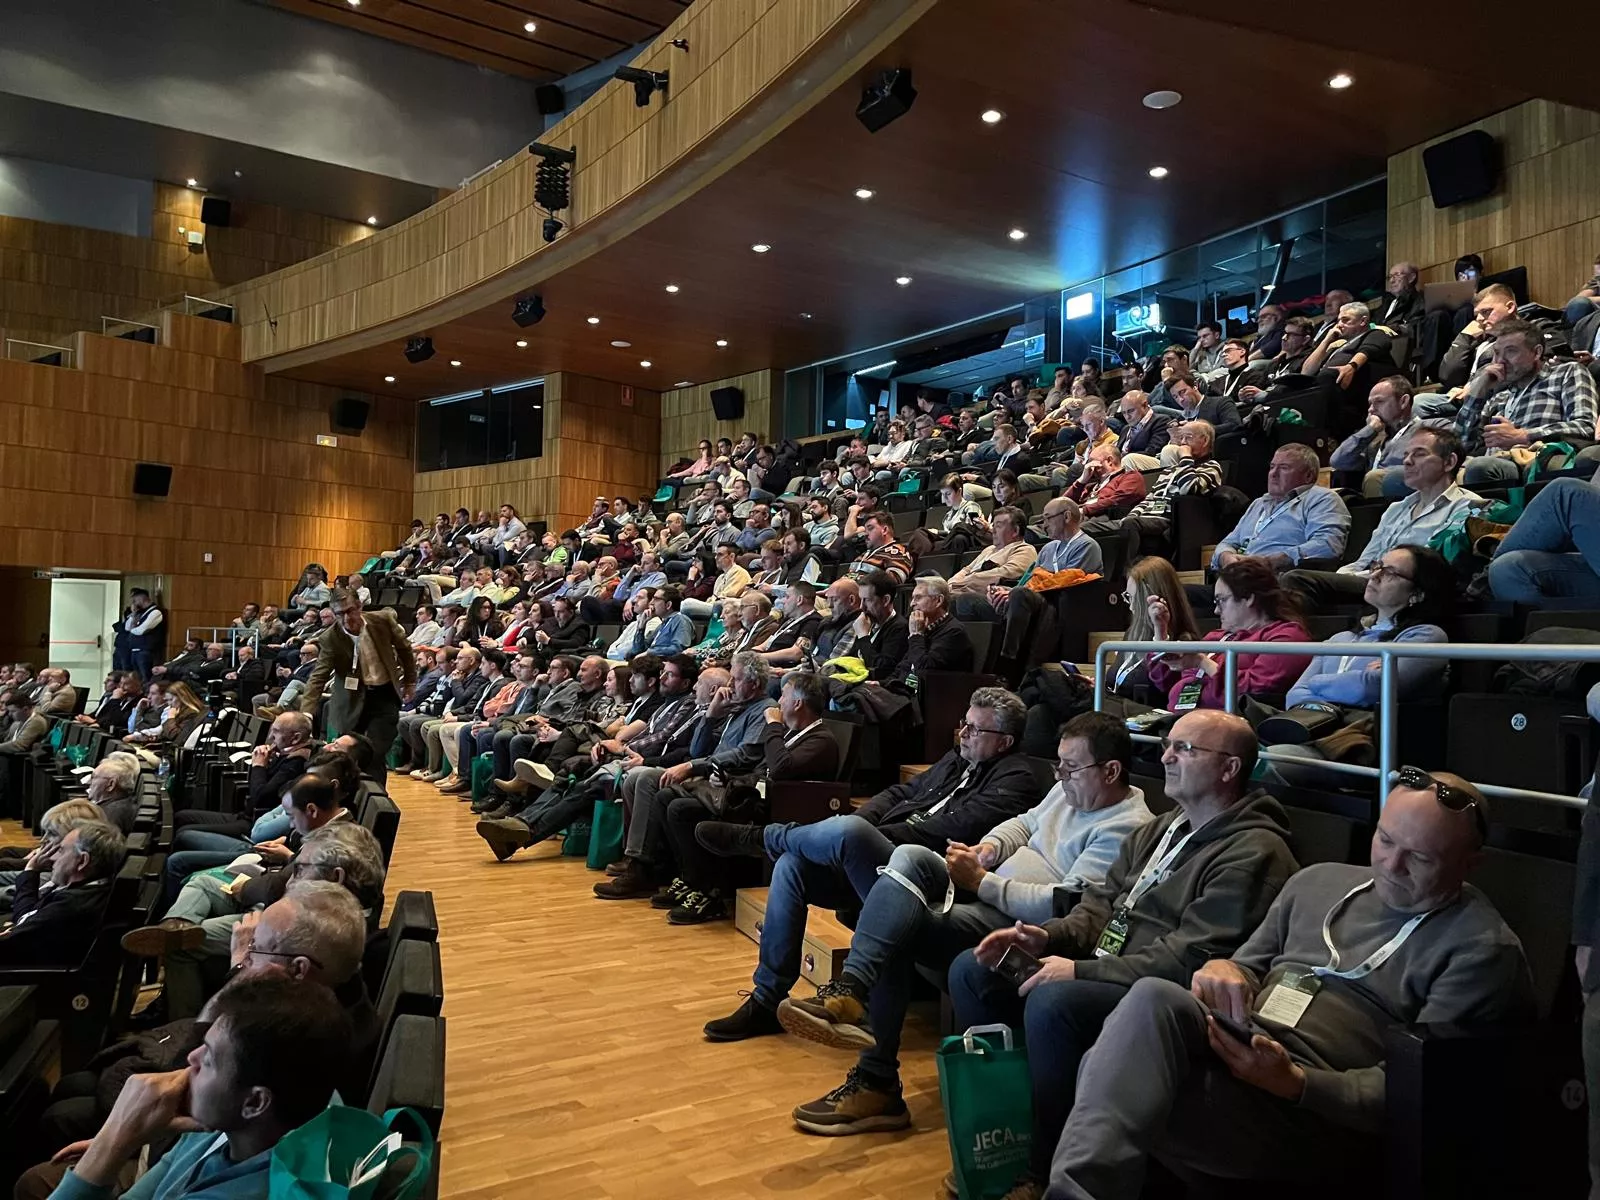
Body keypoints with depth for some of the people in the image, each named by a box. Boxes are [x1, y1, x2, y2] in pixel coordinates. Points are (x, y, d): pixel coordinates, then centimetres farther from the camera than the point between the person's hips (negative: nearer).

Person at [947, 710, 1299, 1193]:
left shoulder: (1253, 853, -14)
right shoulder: (1160, 829, 16)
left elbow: (1192, 959, -23)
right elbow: (1102, 900, 16)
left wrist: (1082, 971, -24)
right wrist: (1050, 936, -5)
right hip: (1103, 971, 9)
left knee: (1052, 1001, -34)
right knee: (972, 970, 0)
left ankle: (1046, 1172, -13)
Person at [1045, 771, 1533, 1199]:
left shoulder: (1482, 949, 0)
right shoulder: (1318, 881, 19)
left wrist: (1292, 1080, -23)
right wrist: (1223, 969, -3)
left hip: (1316, 1112, -6)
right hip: (1234, 1054, 6)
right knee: (1156, 997, -30)